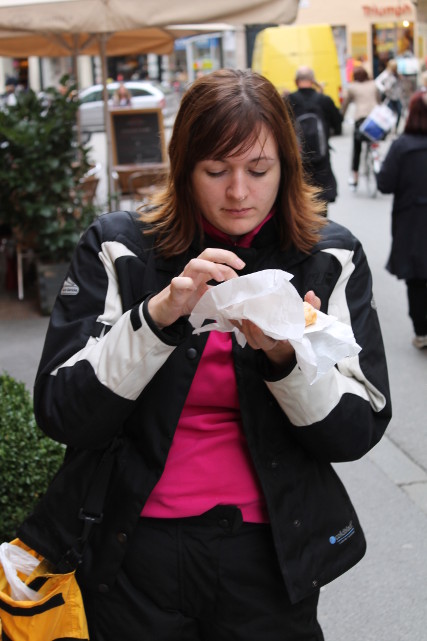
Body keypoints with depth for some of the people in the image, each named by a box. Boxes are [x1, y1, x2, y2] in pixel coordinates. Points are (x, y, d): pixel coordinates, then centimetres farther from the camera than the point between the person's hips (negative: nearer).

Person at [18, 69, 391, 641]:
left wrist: (288, 356, -24)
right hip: (135, 550, 0)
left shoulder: (331, 258, -3)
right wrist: (159, 314, -26)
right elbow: (58, 415, -13)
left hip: (269, 551, 1)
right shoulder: (116, 248, -6)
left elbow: (357, 433, -5)